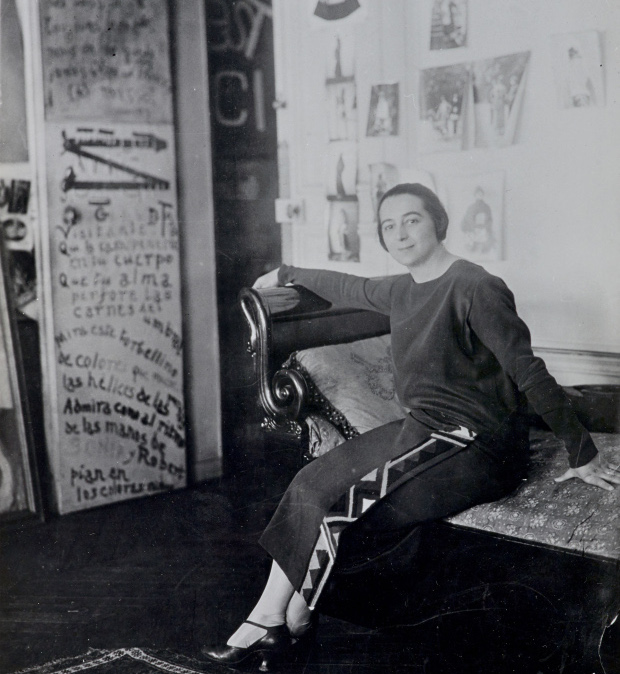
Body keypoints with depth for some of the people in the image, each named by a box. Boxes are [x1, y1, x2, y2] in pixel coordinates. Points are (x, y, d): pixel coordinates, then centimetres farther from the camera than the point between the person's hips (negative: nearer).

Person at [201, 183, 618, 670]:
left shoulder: (475, 288, -15)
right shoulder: (403, 291, 11)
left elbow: (530, 373, -17)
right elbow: (350, 289, 31)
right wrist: (286, 275, 46)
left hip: (474, 446, -8)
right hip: (423, 432, 8)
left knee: (338, 505, -18)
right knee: (312, 485, -8)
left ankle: (287, 623, 1)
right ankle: (273, 622, -8)